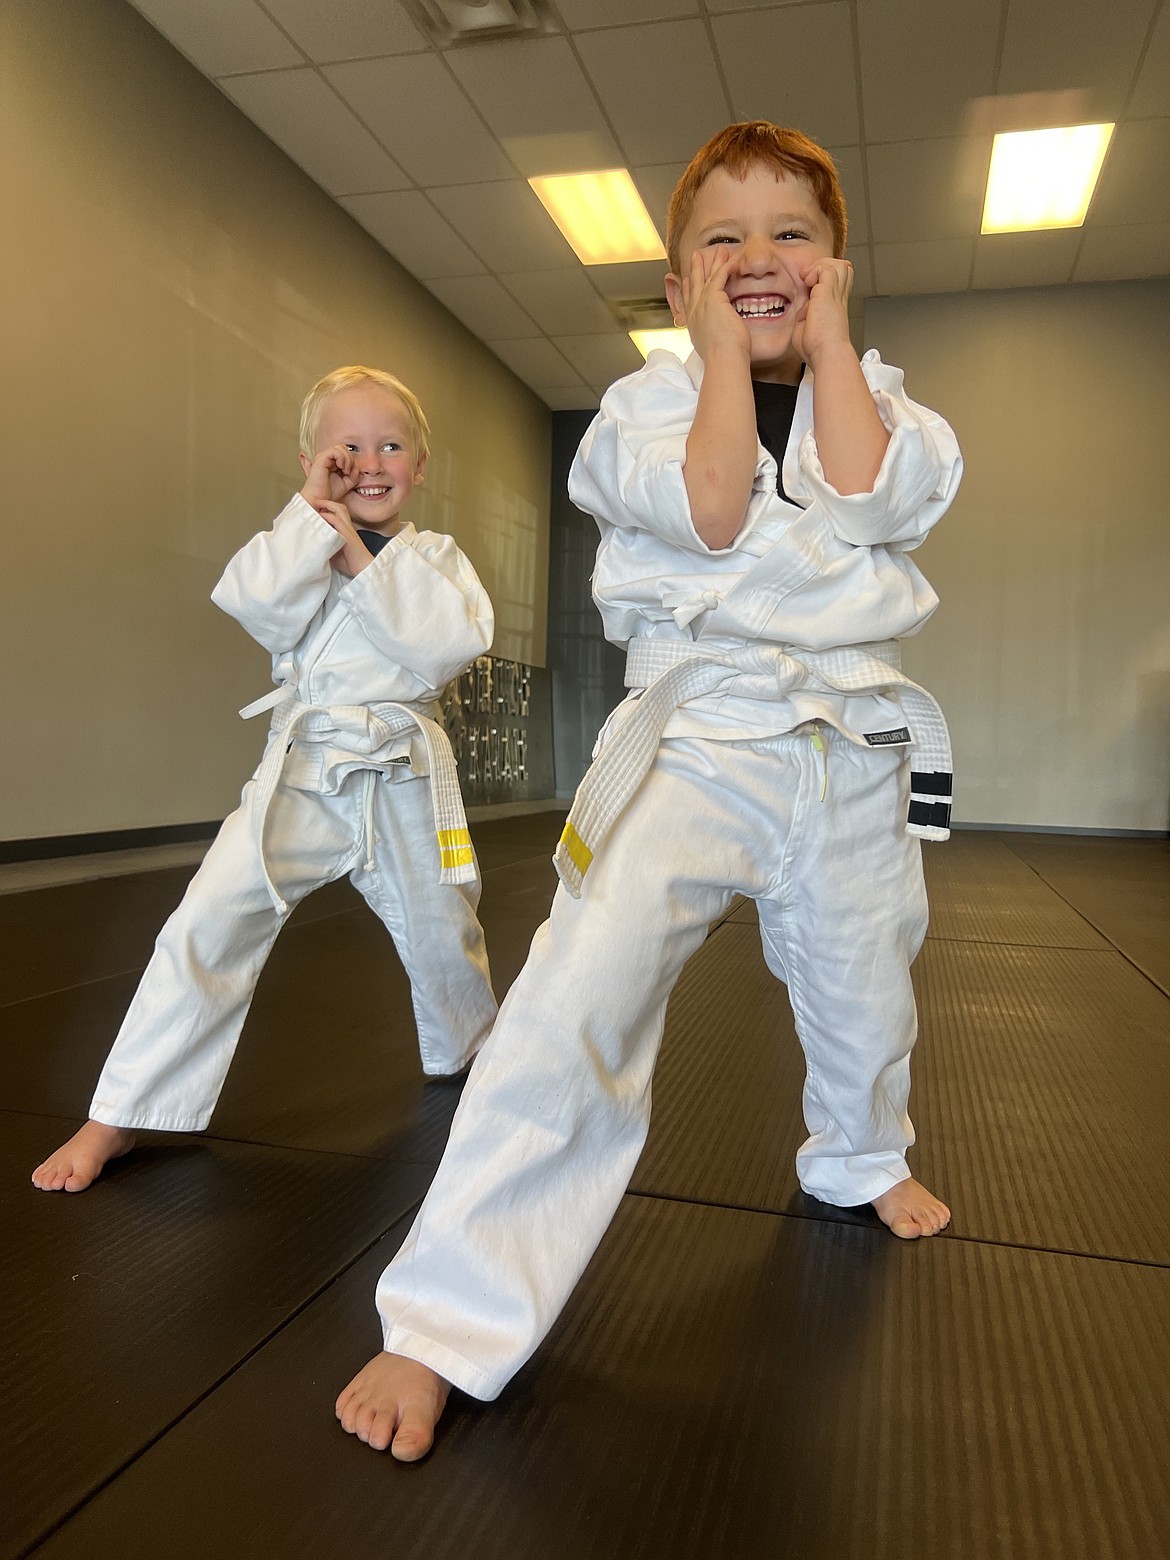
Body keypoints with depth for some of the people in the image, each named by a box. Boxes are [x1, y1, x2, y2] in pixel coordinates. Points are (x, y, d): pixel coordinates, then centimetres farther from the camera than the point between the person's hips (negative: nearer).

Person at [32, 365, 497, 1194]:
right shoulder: (302, 546, 4)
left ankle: (471, 1057, 46)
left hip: (407, 777, 1)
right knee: (209, 923, -12)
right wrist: (314, 508, -16)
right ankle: (120, 1116, 3)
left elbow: (451, 642, -16)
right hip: (305, 770, 0)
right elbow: (259, 603, -17)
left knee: (443, 932, 14)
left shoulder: (435, 556, 4)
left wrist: (364, 558, -15)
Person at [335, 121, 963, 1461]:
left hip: (851, 745, 4)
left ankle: (857, 1158, 54)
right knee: (576, 1001, -20)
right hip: (694, 737, -3)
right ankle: (444, 1319, -7)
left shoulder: (873, 395, 9)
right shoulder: (648, 402, 2)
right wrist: (726, 345, -10)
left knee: (863, 997, 19)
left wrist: (824, 337, -5)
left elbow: (872, 496, -15)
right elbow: (714, 510, -19)